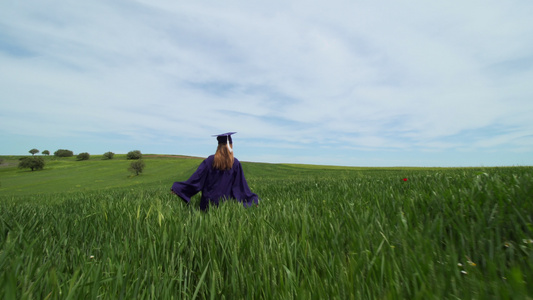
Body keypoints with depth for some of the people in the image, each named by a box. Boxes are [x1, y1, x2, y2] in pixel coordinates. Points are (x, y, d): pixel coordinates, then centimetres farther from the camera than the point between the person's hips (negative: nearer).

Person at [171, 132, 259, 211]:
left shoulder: (210, 161, -9)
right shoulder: (235, 163, -10)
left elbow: (197, 177, -6)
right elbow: (241, 185, -5)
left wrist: (178, 188, 7)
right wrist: (254, 199, 6)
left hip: (209, 202, 1)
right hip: (226, 203, 0)